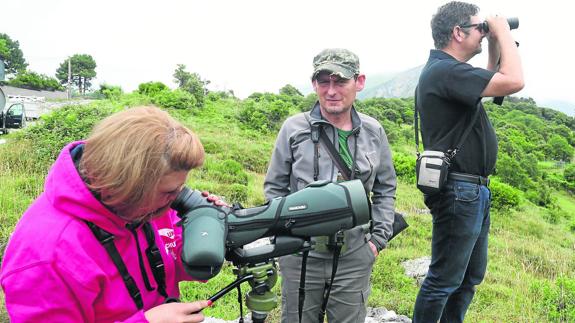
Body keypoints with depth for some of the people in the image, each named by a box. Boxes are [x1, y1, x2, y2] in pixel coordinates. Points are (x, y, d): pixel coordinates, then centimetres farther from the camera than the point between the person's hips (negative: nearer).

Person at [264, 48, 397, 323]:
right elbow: (274, 187, 2)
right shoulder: (294, 128, -6)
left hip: (355, 257, 2)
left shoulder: (373, 132, 1)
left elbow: (386, 189, 11)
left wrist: (379, 238, 5)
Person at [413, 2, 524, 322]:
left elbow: (493, 85, 31)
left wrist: (495, 51, 18)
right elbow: (514, 81, -25)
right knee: (444, 281, 1)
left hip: (475, 192, 11)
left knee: (471, 277, 21)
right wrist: (503, 33, -10)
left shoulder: (449, 70, 15)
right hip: (458, 191, -11)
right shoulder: (444, 70, -18)